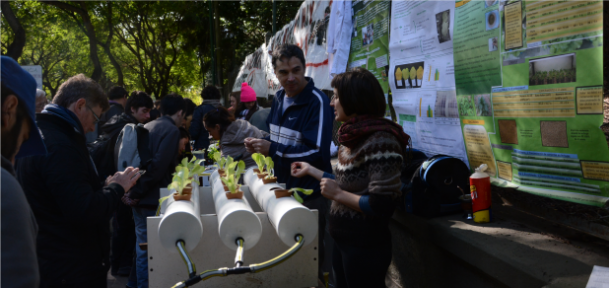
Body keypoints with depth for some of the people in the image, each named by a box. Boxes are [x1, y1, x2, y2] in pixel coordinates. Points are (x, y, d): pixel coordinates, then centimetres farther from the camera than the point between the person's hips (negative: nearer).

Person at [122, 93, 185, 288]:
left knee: (143, 246, 16)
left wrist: (134, 192, 11)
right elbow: (158, 166, -21)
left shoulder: (147, 127, 14)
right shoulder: (172, 130, -12)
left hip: (140, 198, 8)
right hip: (154, 199, -8)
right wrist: (136, 193, -16)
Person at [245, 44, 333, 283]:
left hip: (310, 194, -7)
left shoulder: (317, 102, -20)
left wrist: (272, 149, -24)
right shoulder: (279, 98, 6)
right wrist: (260, 144, -2)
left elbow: (318, 152, -26)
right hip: (284, 187, 8)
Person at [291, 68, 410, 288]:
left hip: (365, 246, -9)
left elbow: (381, 207, -26)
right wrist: (311, 170, 20)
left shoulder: (380, 140, -22)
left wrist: (337, 194, -18)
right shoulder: (354, 138, 6)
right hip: (342, 240, 9)